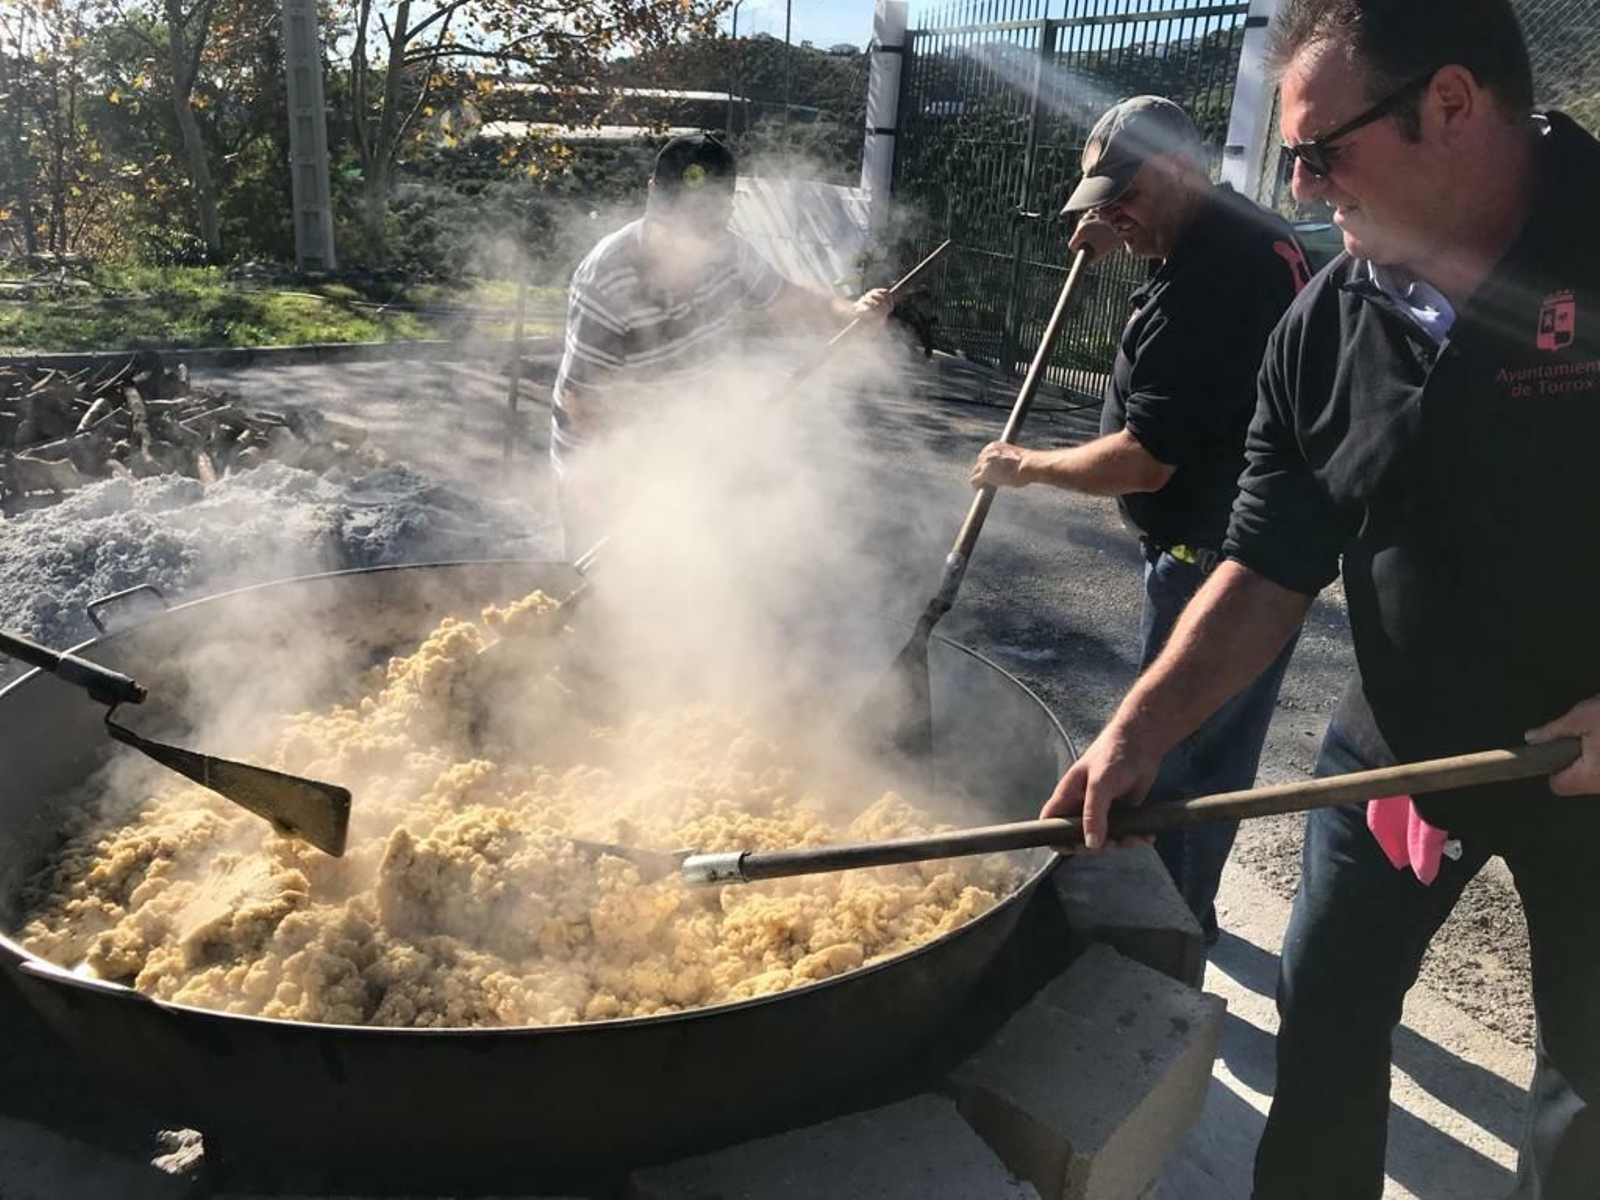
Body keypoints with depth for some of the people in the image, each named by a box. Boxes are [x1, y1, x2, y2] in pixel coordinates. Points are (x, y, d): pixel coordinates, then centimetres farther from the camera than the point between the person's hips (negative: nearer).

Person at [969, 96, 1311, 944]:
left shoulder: (1206, 280, -24)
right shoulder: (1255, 234, 8)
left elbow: (1144, 460, -26)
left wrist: (1025, 467, -12)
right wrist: (1125, 240, 12)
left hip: (1212, 560, -11)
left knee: (1168, 757, -1)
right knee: (1219, 750, 20)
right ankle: (1188, 915, 36)